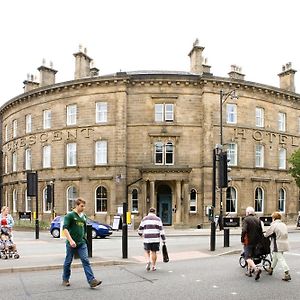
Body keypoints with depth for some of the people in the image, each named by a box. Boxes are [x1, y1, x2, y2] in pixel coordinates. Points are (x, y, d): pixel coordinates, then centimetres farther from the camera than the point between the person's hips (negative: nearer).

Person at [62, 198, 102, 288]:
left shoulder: (84, 216, 11)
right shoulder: (70, 215, -9)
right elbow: (65, 228, -17)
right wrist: (71, 240, -25)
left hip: (82, 243, 4)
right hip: (71, 243, -4)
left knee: (86, 261, -5)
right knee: (68, 261, 10)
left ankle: (92, 281, -10)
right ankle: (65, 280, 28)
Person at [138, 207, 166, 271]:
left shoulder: (144, 219, 5)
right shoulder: (158, 219, 1)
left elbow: (140, 229, 12)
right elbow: (161, 230, -4)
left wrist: (141, 234, 33)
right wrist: (164, 240, -1)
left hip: (147, 239, 0)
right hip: (156, 239, 0)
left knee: (147, 251, 15)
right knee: (154, 252, 9)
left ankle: (148, 261, -9)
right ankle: (153, 266, 12)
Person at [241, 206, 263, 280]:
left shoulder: (246, 219, -9)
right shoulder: (258, 220, 11)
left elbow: (244, 230, -20)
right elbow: (261, 231, 10)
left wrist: (242, 239, -11)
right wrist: (259, 240, 17)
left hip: (248, 241, -7)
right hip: (256, 241, 7)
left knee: (248, 257, -8)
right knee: (251, 256, 20)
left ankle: (256, 269, -28)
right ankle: (249, 271, 25)